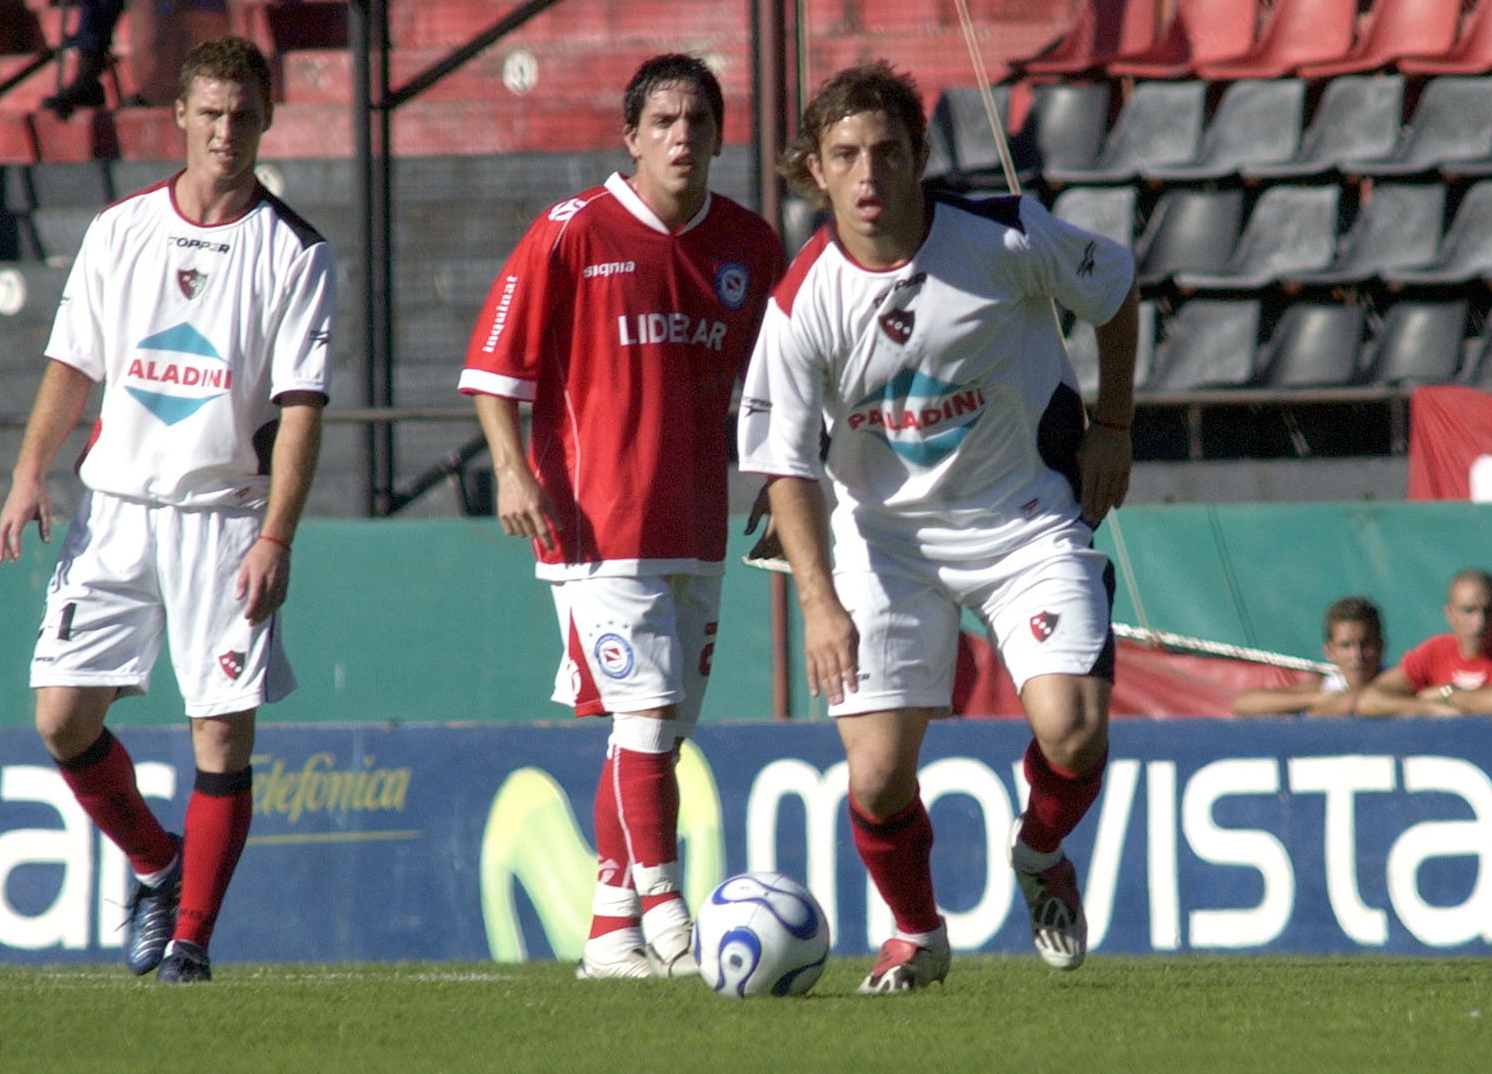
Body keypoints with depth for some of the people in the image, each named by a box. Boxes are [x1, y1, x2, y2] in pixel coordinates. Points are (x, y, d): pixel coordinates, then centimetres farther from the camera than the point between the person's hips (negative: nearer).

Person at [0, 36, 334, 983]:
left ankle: (190, 937, 1)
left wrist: (275, 538, -16)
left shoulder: (294, 253, -2)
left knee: (224, 734, -7)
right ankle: (157, 866, 22)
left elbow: (300, 407, -7)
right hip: (114, 507, 3)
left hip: (225, 516, -3)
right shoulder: (120, 230, 7)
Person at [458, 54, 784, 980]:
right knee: (646, 714, -14)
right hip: (599, 524, -6)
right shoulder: (574, 233, -6)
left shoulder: (749, 246, 9)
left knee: (661, 729, 9)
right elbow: (495, 362, -3)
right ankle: (666, 918, -14)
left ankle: (612, 935, 16)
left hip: (696, 534, 6)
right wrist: (515, 471, -12)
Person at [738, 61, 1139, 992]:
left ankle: (1041, 856, 17)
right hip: (890, 535, 1)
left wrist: (1113, 428, 3)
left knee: (1073, 733, -19)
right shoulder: (802, 305, -15)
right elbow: (788, 468, -11)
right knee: (877, 780, -9)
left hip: (1030, 519, -1)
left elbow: (1115, 292, 4)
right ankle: (918, 934, 23)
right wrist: (821, 603, -22)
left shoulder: (1004, 238, -16)